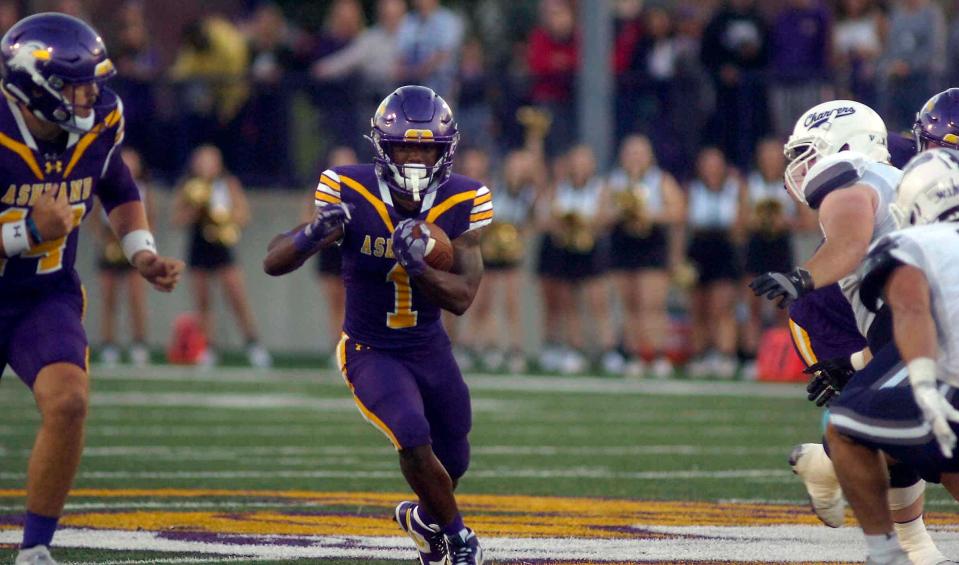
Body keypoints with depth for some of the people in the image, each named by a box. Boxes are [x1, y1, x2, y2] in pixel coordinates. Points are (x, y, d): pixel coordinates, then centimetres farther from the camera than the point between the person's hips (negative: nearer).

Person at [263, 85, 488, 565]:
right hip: (370, 351, -4)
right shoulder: (350, 193, -19)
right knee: (414, 441, -25)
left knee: (452, 464, 14)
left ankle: (423, 518, 49)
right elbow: (274, 264, -20)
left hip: (430, 349, 4)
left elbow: (462, 297, -17)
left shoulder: (462, 202, -13)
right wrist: (315, 232, -41)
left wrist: (417, 266, -36)